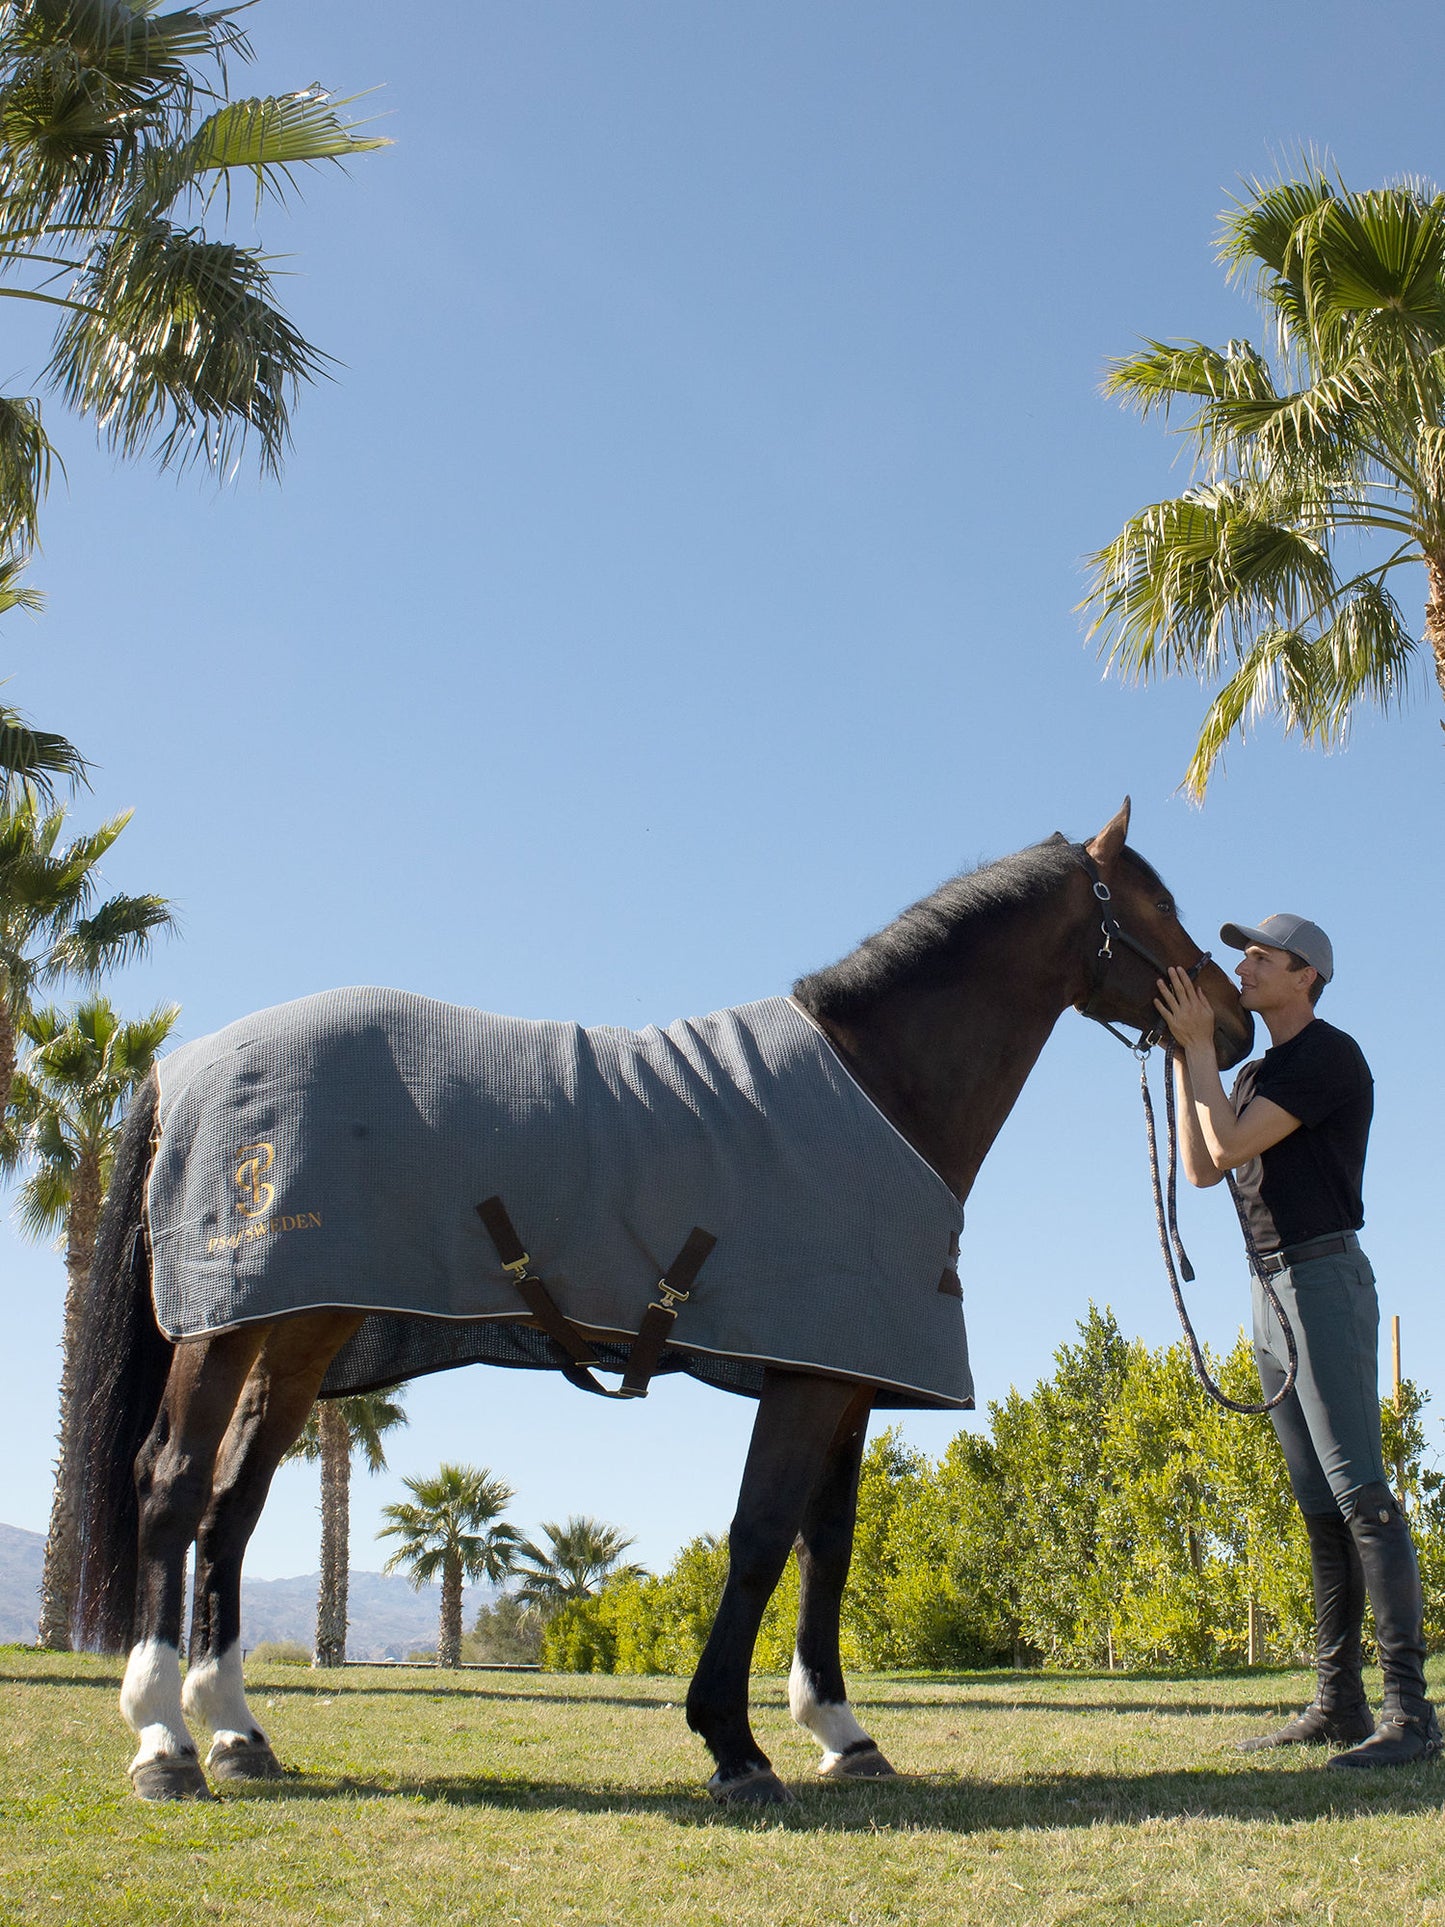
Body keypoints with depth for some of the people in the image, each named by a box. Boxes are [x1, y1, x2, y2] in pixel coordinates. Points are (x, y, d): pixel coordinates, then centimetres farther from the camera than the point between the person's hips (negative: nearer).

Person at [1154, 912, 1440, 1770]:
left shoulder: (1331, 1055, -8)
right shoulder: (1255, 1074, 20)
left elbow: (1234, 1143, -15)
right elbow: (1203, 1167, 12)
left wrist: (1200, 1041, -7)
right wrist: (1183, 1055, 10)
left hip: (1324, 1275, -9)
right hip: (1271, 1289, 9)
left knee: (1360, 1490, -14)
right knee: (1319, 1505, 8)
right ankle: (1339, 1705, 12)